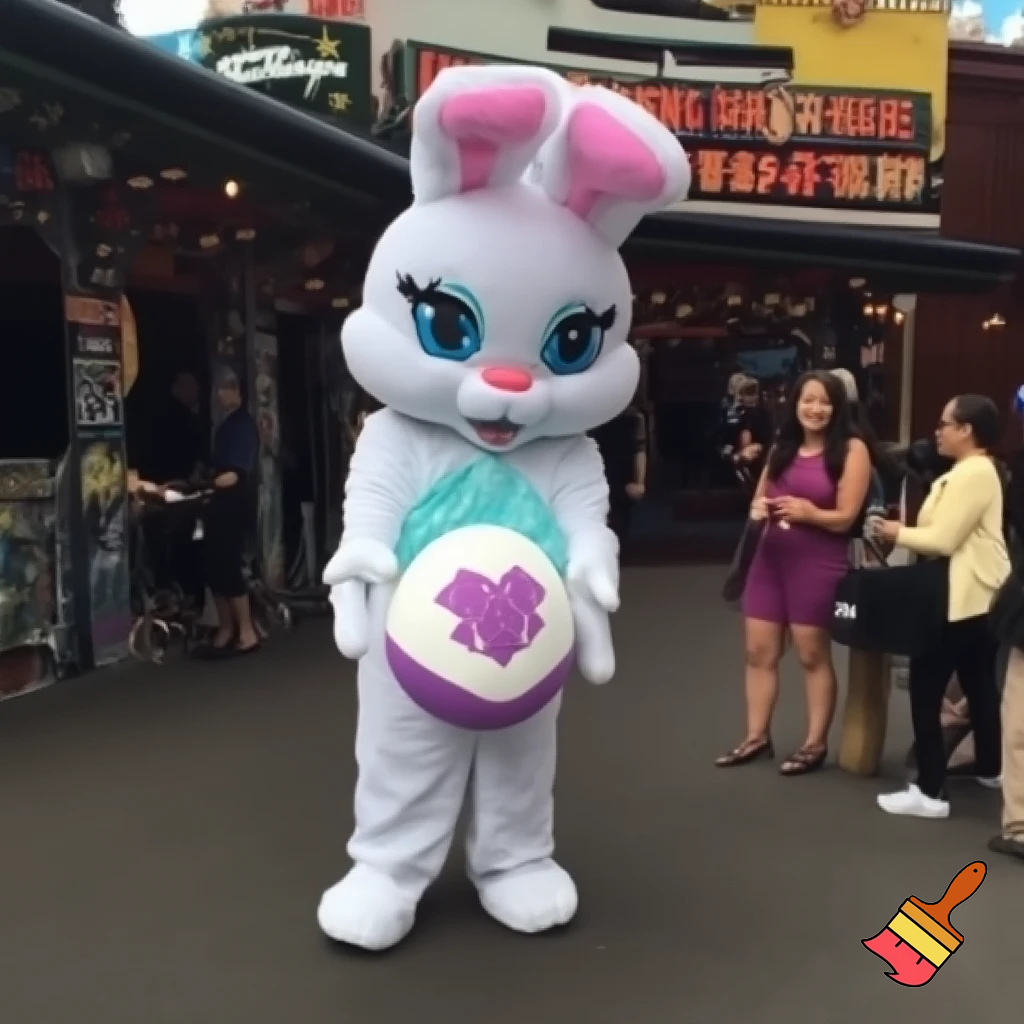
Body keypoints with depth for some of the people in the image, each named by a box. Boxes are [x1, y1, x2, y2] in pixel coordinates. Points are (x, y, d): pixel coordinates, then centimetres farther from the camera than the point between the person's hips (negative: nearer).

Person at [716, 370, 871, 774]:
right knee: (759, 653, 9)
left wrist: (808, 513, -25)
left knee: (813, 656, 5)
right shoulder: (782, 446, 12)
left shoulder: (851, 450, -6)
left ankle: (815, 744, 18)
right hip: (770, 558, 6)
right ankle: (756, 738, 21)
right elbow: (759, 498, 18)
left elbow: (845, 517, -9)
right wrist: (759, 508, -5)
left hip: (818, 565, -6)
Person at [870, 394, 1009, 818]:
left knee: (925, 688, -7)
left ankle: (930, 792, -5)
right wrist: (910, 531, 5)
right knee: (980, 686, 20)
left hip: (963, 599, -11)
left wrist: (899, 534, -7)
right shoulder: (977, 471, 16)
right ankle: (990, 768, 34)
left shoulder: (972, 473, -18)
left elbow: (944, 540, -22)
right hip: (977, 597, 11)